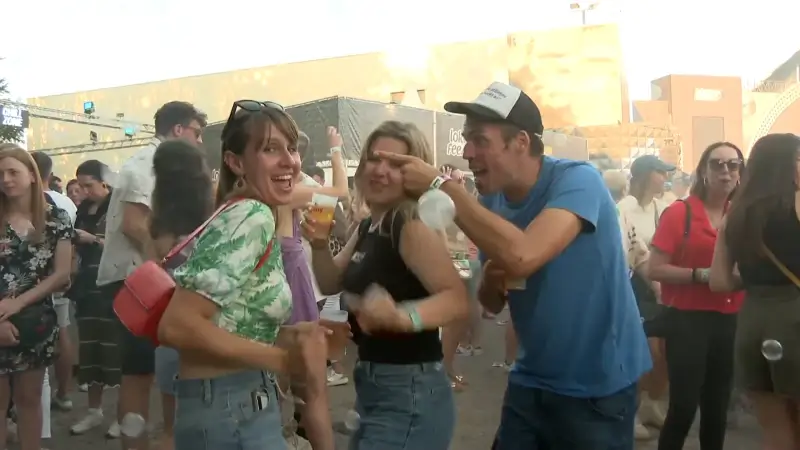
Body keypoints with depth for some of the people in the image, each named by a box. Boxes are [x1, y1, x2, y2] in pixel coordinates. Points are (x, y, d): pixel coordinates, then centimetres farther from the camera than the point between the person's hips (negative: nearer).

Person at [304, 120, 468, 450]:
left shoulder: (412, 227, -19)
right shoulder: (368, 227, 7)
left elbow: (458, 300, -31)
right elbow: (331, 284, 14)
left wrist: (401, 317, -48)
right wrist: (319, 243, -4)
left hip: (410, 395, -9)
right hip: (373, 388, 9)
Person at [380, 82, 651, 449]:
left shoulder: (576, 180, -19)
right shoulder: (493, 201, -1)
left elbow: (522, 256, -38)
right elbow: (493, 303, 6)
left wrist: (440, 186, -30)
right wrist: (491, 279, -17)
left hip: (597, 388, -5)